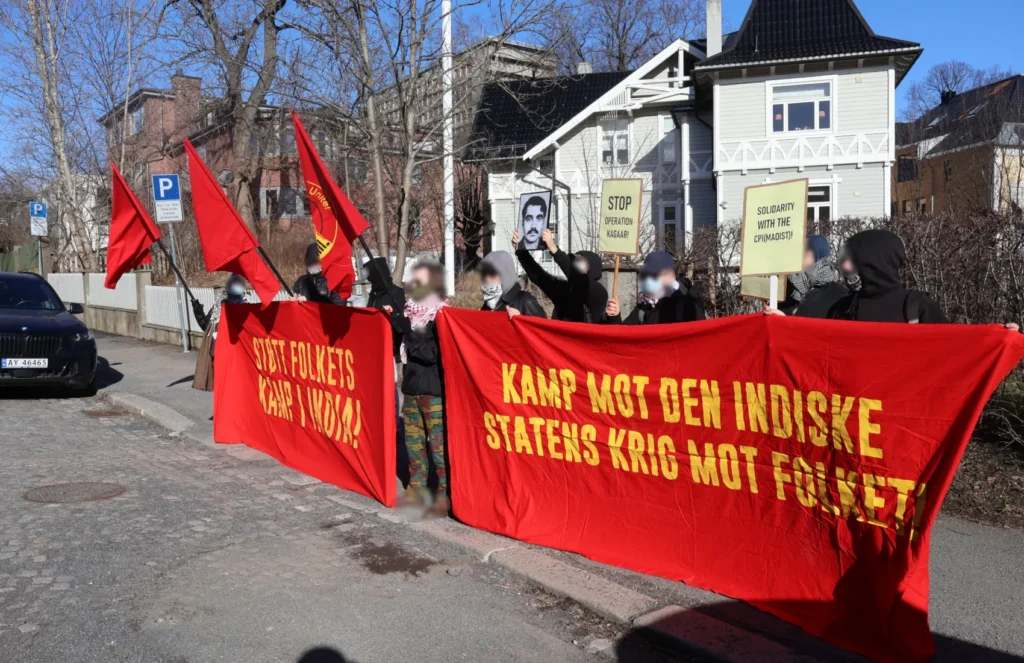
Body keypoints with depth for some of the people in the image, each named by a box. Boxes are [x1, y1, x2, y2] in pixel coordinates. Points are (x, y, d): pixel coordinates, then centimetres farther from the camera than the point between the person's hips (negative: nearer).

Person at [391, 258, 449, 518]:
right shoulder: (410, 308, 9)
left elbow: (435, 352, -22)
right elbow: (403, 343, 20)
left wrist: (408, 332, -23)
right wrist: (399, 324, 2)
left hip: (434, 389, -8)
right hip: (411, 385, 8)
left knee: (438, 442, -2)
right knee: (413, 439, 16)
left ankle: (445, 496, 7)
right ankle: (415, 489, 28)